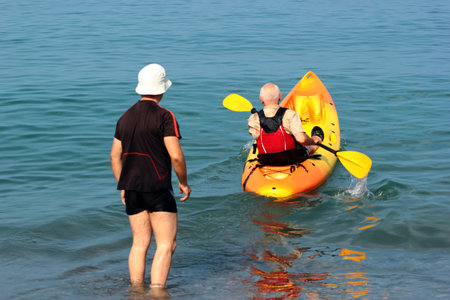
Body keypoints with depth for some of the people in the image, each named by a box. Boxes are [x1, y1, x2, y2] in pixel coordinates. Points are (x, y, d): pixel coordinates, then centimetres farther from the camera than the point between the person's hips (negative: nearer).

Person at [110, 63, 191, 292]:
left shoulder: (125, 117, 11)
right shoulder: (164, 116, -9)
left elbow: (115, 156, 16)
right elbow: (176, 156, -15)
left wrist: (122, 187, 24)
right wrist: (184, 182, -1)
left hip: (131, 188, 7)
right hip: (157, 188, -6)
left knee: (140, 243, 12)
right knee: (166, 245, -3)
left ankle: (136, 290, 13)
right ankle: (156, 291, -10)